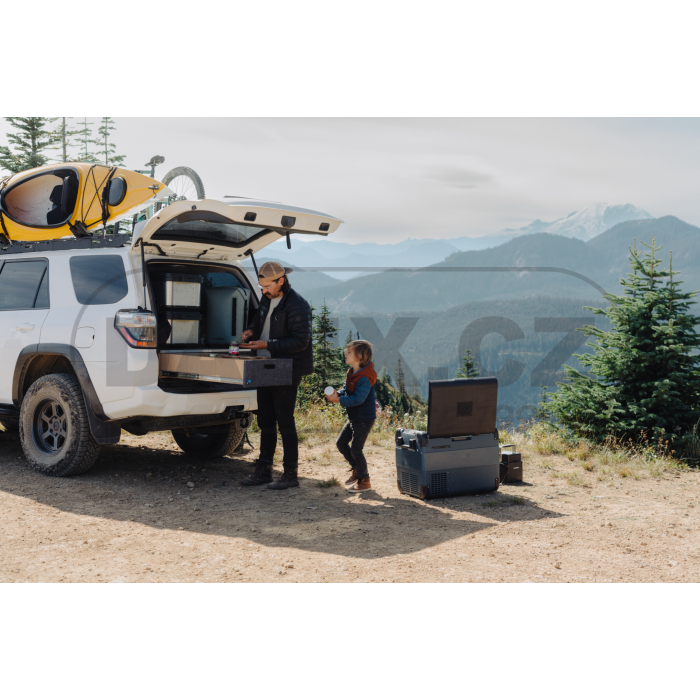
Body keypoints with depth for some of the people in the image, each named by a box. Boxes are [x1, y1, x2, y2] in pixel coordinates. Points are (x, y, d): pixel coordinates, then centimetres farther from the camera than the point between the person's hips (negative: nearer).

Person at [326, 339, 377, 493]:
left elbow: (358, 399, -30)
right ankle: (356, 469, 33)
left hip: (364, 419, -10)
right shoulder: (351, 372, 5)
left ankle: (364, 481, 12)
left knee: (356, 449, -3)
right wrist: (337, 394, -7)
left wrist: (339, 400, -29)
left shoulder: (365, 378, -25)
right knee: (341, 443, 15)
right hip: (354, 418, 10)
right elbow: (346, 390, 14)